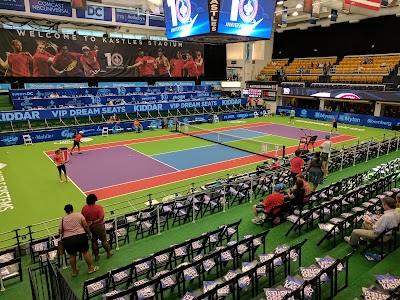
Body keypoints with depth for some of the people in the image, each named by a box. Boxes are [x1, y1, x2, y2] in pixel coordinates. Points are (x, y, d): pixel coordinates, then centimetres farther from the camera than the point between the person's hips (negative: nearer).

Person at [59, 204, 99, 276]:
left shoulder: (63, 219, 8)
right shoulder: (79, 215, 1)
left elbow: (60, 232, 6)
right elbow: (85, 226, -5)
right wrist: (89, 234, 5)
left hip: (67, 240, 3)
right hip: (80, 236, -2)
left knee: (72, 255, 18)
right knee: (86, 252, 12)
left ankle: (74, 271, 33)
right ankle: (90, 268, 21)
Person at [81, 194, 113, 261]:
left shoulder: (84, 208, -8)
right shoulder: (99, 207, -17)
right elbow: (101, 218, -21)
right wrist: (93, 222, -18)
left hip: (89, 227, 4)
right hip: (98, 226, -3)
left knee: (94, 241, 17)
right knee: (104, 240, 13)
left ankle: (96, 256, 28)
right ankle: (109, 252, 27)